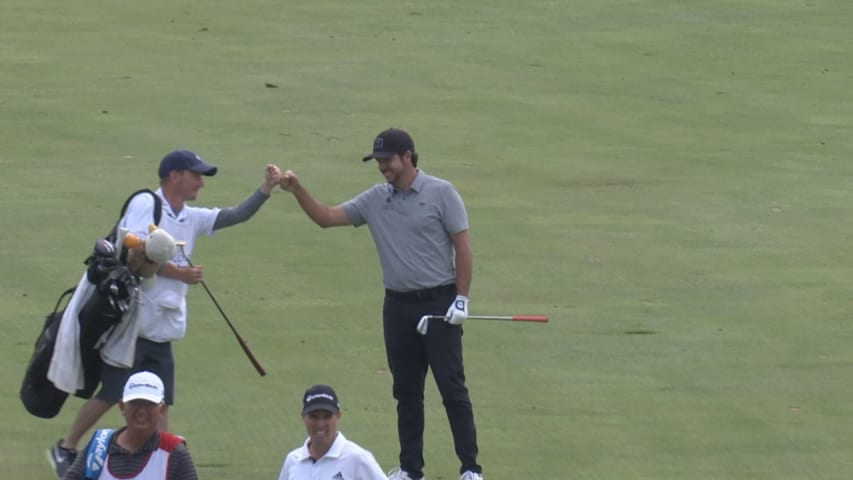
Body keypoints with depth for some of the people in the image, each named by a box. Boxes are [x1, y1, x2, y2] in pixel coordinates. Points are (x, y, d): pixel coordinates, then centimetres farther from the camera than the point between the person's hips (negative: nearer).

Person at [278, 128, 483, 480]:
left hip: (439, 303, -5)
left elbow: (462, 245, -5)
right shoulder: (375, 199, 7)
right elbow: (326, 217, 7)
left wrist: (461, 298, -10)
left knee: (452, 388, -5)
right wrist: (298, 192, -9)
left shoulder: (440, 193, -6)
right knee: (406, 391, 9)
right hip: (398, 305, 5)